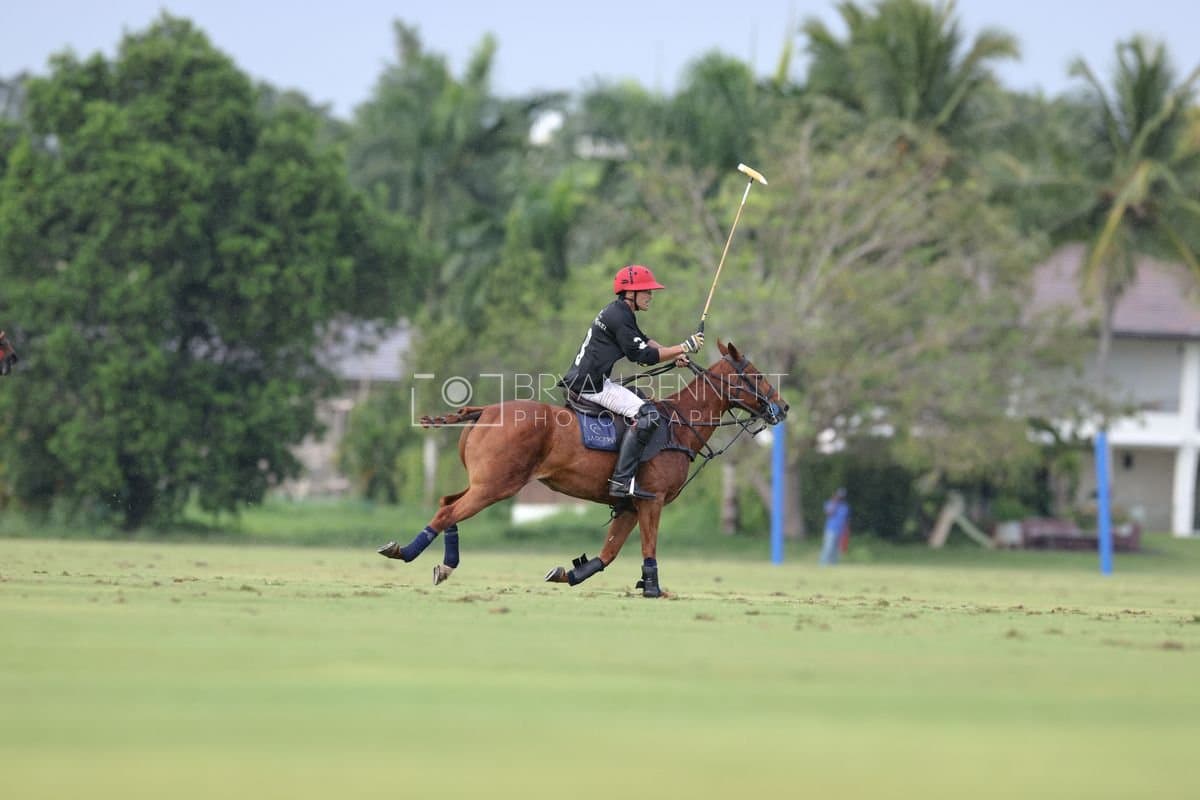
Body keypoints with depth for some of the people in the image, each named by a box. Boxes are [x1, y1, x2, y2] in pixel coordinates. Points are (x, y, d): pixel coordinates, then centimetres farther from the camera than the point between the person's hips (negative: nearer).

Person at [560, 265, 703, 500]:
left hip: (583, 380, 11)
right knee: (646, 414, -20)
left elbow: (643, 340, 24)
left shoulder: (619, 313, 17)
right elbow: (643, 356, -18)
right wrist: (684, 347, -13)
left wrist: (674, 354, 9)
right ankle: (622, 481, -26)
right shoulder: (619, 317, -16)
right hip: (590, 384, -11)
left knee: (643, 403, 27)